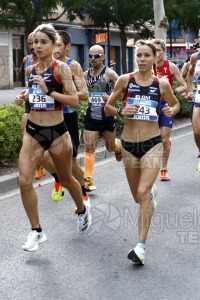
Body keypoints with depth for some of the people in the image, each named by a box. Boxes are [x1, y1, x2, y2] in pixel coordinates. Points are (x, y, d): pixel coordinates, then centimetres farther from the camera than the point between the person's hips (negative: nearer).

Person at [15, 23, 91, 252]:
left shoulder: (61, 68, -10)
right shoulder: (30, 70, 6)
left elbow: (74, 100, -16)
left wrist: (49, 91, -25)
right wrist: (24, 97, 5)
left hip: (56, 131, -4)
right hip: (33, 131, 4)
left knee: (66, 179, 15)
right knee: (24, 181, -11)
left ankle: (83, 209, 46)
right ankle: (36, 231, 3)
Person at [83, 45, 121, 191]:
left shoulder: (109, 73, -11)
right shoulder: (86, 74, 3)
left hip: (107, 115, -3)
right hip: (91, 116, 3)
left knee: (110, 147, 14)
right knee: (89, 147, -6)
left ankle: (118, 145, 52)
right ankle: (88, 180, -3)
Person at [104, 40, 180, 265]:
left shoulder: (162, 84, -1)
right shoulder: (125, 80, -2)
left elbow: (175, 104, 17)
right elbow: (107, 107, 4)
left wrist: (171, 111, -6)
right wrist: (121, 111, -16)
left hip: (152, 144, -2)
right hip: (129, 145, 2)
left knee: (143, 193, -17)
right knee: (138, 197, 14)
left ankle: (141, 246, -14)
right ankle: (151, 191, 53)